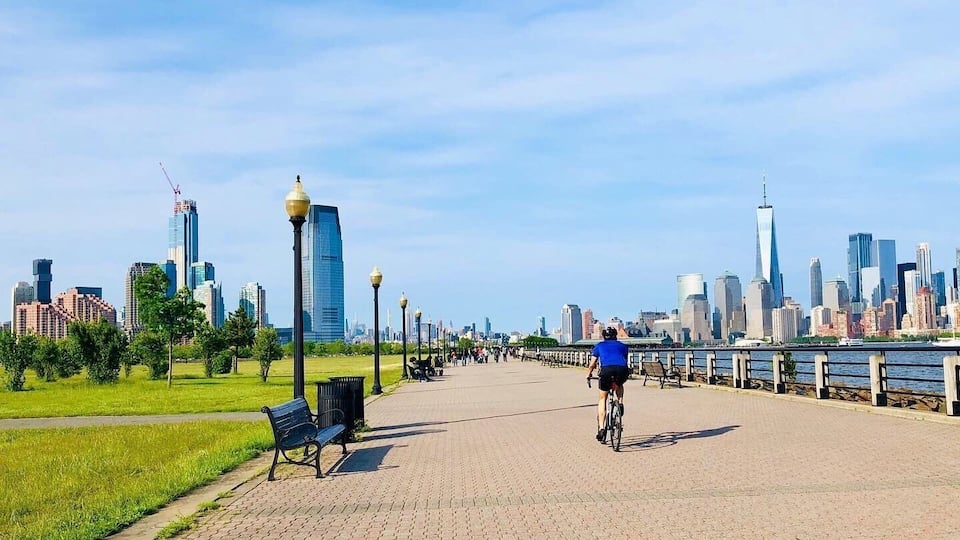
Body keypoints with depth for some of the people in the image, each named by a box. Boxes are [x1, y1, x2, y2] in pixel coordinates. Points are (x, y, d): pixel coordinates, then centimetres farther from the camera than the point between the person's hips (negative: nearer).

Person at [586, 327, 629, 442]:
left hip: (607, 370, -1)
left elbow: (592, 364, 29)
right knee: (619, 385, 38)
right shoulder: (622, 346, 33)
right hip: (622, 370, 2)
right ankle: (620, 403, 14)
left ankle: (601, 428, 5)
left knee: (602, 399, 15)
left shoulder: (599, 345, 29)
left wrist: (588, 374, 48)